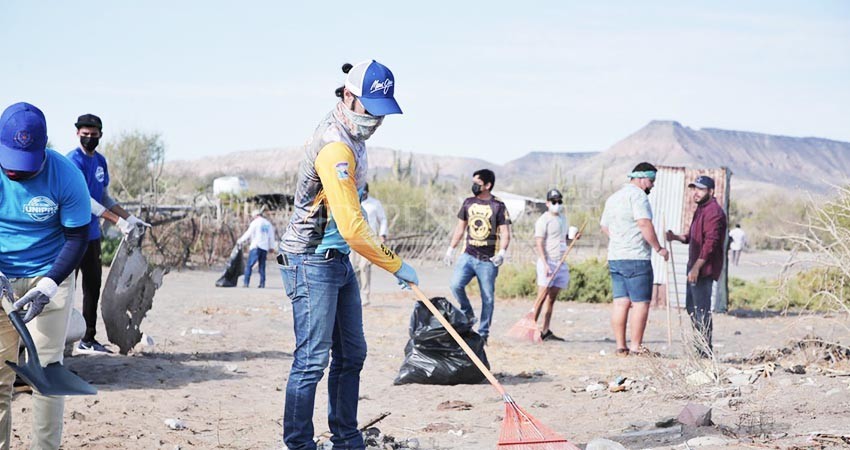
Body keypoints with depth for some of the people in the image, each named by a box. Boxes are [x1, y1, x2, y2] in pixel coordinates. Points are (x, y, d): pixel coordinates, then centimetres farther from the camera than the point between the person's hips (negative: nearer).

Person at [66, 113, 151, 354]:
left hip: (92, 233, 9)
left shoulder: (100, 161, 13)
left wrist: (129, 218, 10)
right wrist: (117, 221, -24)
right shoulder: (74, 160, -14)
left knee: (93, 285, 12)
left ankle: (88, 339, 19)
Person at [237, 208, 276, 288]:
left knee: (249, 265, -5)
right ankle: (262, 283, 2)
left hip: (256, 246, -6)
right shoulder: (268, 223, 16)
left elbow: (248, 234, -3)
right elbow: (271, 236, 18)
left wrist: (240, 241, 7)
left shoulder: (255, 222, -2)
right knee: (262, 266, 8)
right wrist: (272, 247, 25)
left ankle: (246, 282, -12)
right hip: (265, 248, 6)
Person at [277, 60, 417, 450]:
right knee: (313, 359, -10)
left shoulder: (352, 135, 8)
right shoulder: (335, 148, -24)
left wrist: (378, 235, 25)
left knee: (351, 355, 12)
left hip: (338, 258, 10)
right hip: (312, 262, -10)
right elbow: (352, 229, -26)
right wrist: (396, 266, -17)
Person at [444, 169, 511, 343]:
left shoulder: (498, 206, -3)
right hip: (468, 255, 3)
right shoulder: (468, 203, 10)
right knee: (456, 285, -18)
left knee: (488, 298, 0)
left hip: (488, 259, -3)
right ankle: (468, 314, 5)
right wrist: (450, 249, 15)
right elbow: (460, 228, 18)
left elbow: (505, 233, -8)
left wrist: (502, 252, -23)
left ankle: (483, 333, 10)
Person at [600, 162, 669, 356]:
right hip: (635, 258, -9)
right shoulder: (638, 195, -10)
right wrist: (659, 248, -15)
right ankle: (636, 346, -5)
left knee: (621, 302, 7)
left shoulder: (614, 197, 19)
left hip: (614, 258, 9)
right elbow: (644, 224, -21)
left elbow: (604, 226, 27)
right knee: (641, 303, -4)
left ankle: (621, 347, 7)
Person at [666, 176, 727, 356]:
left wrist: (697, 267, -25)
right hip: (695, 266, 11)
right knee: (691, 307, 16)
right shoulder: (701, 209, 19)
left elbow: (710, 242, -23)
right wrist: (677, 237, 8)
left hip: (704, 269, -11)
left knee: (701, 309, -10)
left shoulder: (713, 211, -16)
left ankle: (705, 350, -7)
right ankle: (700, 344, 24)